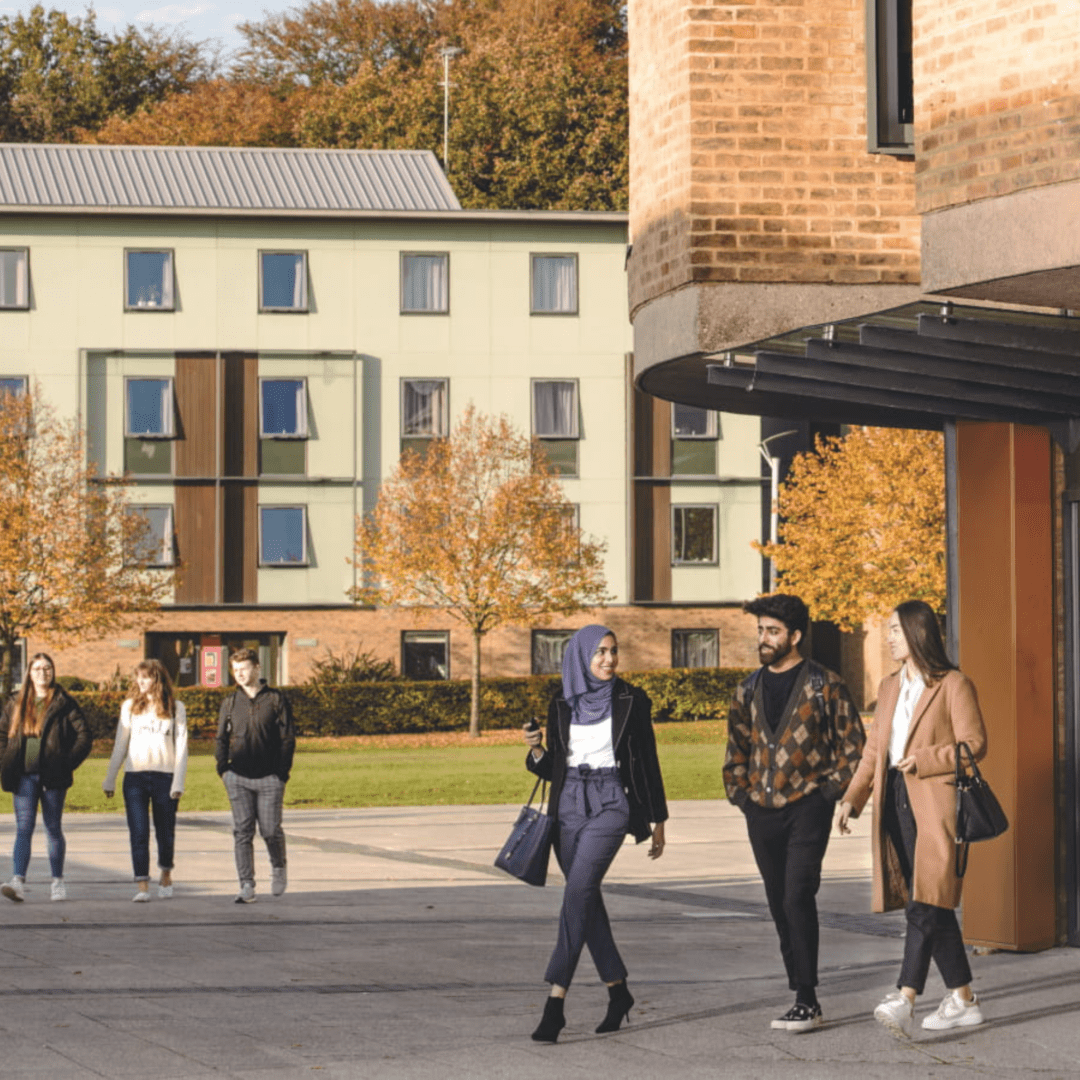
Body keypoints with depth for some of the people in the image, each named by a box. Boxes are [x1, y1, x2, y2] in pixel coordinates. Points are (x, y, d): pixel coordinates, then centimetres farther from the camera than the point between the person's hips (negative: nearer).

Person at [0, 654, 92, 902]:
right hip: (24, 776, 2)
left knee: (53, 828, 6)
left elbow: (84, 736, -1)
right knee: (23, 827, -8)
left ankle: (58, 882, 17)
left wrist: (68, 764, -8)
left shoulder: (64, 704, 0)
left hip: (53, 777, -2)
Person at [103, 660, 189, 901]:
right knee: (139, 833, -7)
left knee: (165, 832, 9)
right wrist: (109, 779, 9)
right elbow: (120, 745, 11)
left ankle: (166, 877, 31)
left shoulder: (175, 708, 4)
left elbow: (181, 746, 3)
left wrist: (178, 782, -4)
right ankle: (142, 886, -9)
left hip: (165, 777, -1)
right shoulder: (130, 706, 7)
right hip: (135, 777, 1)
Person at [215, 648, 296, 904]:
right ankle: (247, 886, -1)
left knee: (270, 830, -1)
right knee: (242, 832, -3)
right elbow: (221, 739, 15)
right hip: (238, 778, 2)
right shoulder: (230, 703, 9)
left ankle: (278, 868, 29)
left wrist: (283, 773, -5)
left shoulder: (276, 700, 1)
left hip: (269, 778, -2)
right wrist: (223, 770, 4)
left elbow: (288, 739, 1)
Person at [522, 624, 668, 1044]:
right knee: (586, 899, 8)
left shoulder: (631, 701, 0)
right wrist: (536, 749, -8)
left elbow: (648, 762, 4)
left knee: (577, 894, -17)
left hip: (610, 804, -5)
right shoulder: (562, 704, 9)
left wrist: (657, 820, 5)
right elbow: (551, 769, 13)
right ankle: (617, 989, 23)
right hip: (569, 805, 5)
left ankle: (556, 1000, -21)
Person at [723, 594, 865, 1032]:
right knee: (780, 906, 7)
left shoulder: (824, 686, -2)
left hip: (807, 807, -6)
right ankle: (802, 997, 14)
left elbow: (853, 745, 0)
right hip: (762, 812, 6)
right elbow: (736, 749, 21)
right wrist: (739, 793, 9)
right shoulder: (748, 690, 13)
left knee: (797, 899, -16)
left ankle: (807, 1000, -13)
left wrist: (829, 790, -7)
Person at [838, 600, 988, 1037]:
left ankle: (905, 1000, -23)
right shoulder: (890, 688, 19)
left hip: (935, 802, -8)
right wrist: (853, 797, 8)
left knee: (926, 902, -14)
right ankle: (962, 1000, 14)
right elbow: (874, 749, 19)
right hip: (896, 801, 8)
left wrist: (923, 759, -17)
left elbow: (974, 743, -8)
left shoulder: (953, 686, -3)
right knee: (926, 904, 7)